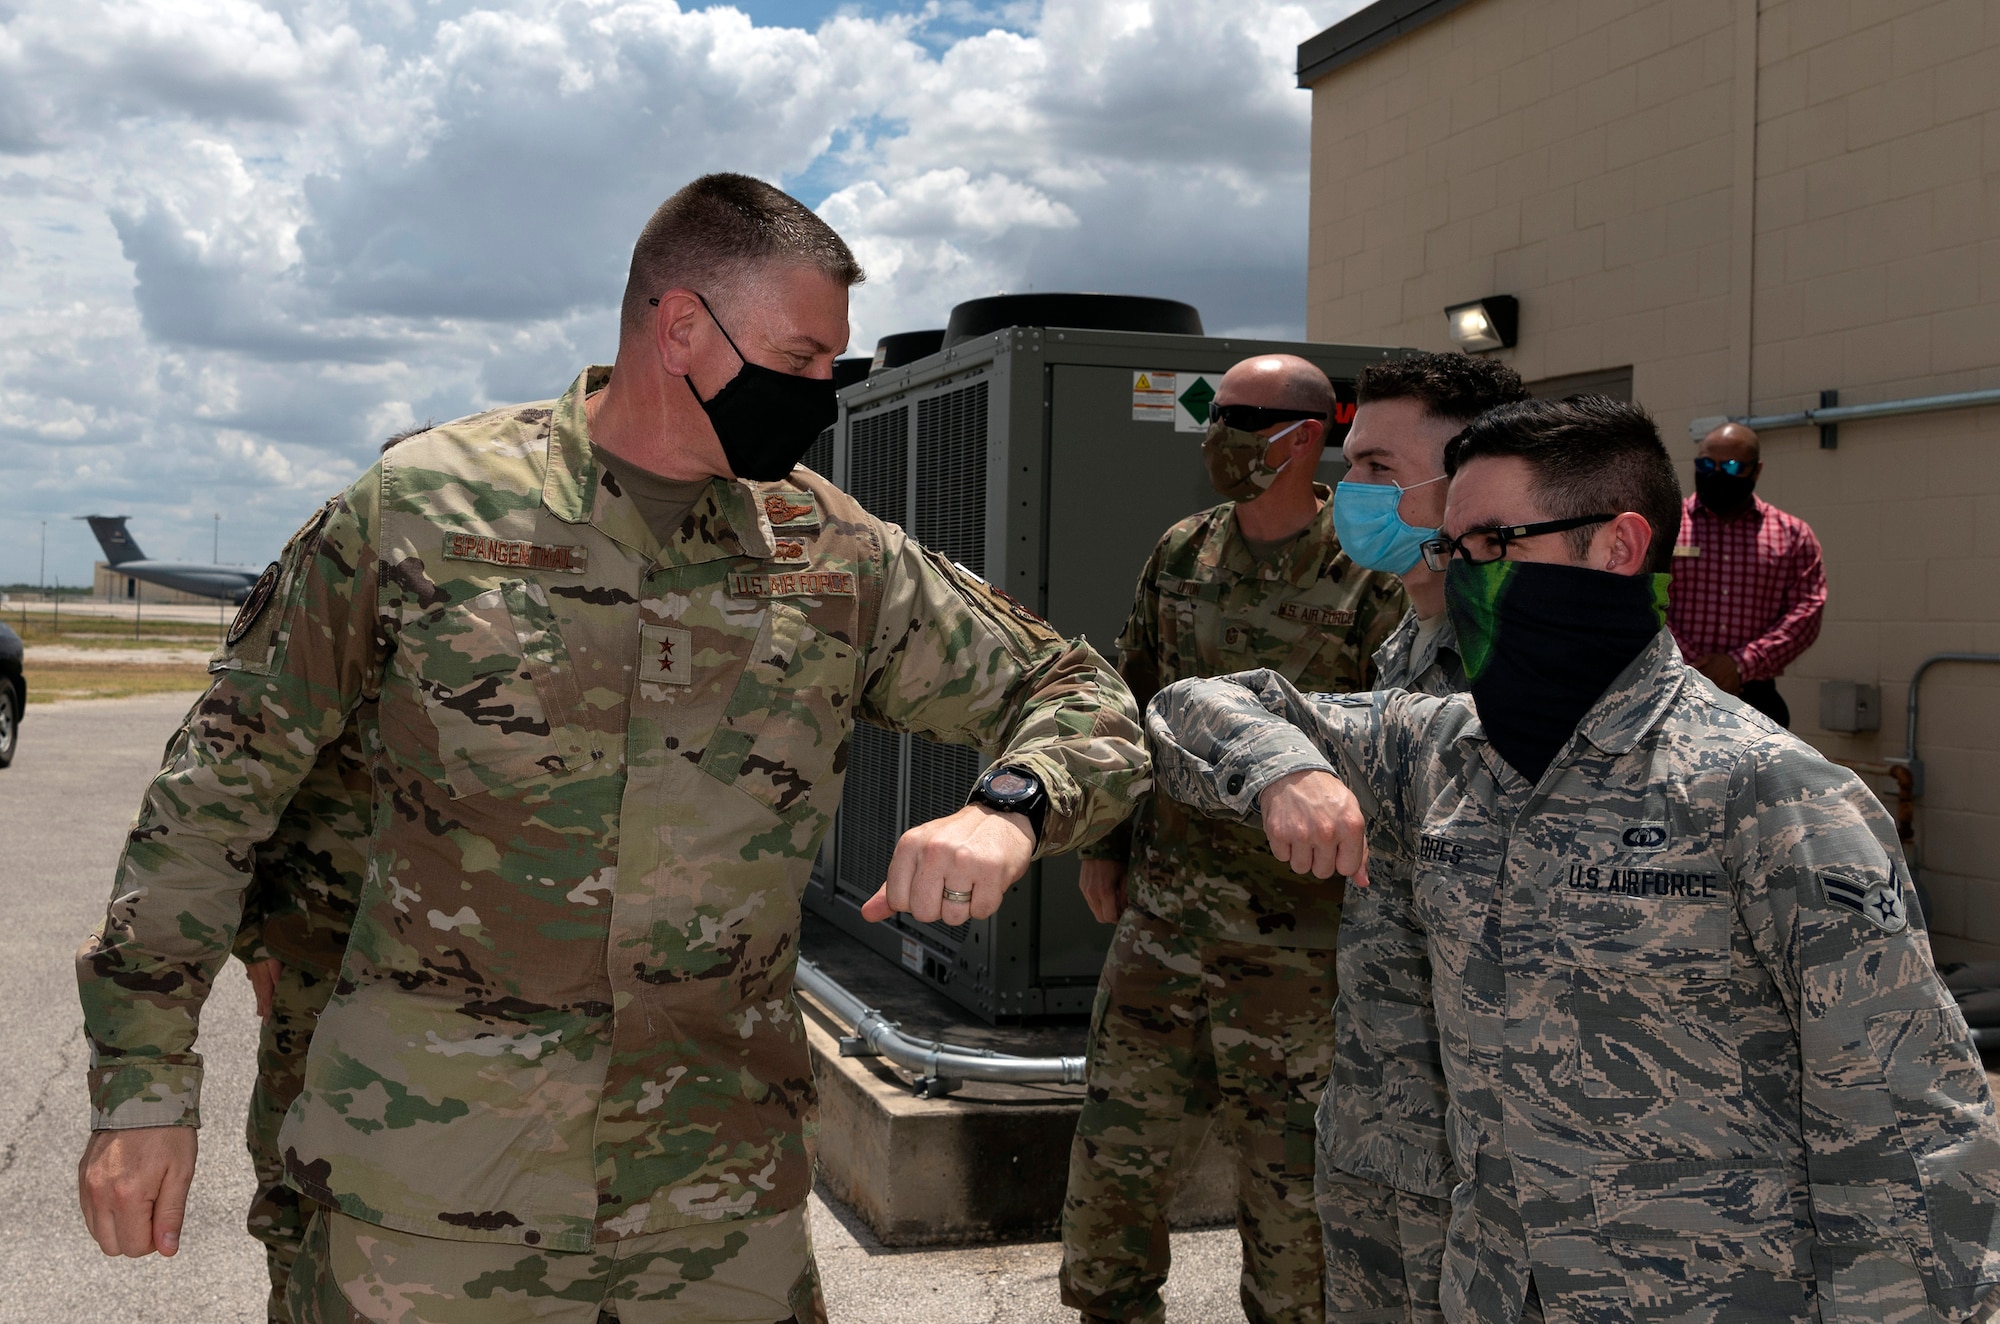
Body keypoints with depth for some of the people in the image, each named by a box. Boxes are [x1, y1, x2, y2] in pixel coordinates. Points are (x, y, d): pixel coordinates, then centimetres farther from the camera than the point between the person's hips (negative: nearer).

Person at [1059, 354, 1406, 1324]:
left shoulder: (1371, 577, -10)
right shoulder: (1181, 554, 7)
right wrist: (1103, 841, 13)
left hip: (1295, 938, -5)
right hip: (1161, 914, 5)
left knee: (1288, 1171, 7)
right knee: (1116, 1146, 12)